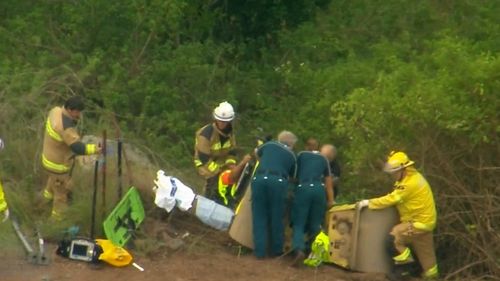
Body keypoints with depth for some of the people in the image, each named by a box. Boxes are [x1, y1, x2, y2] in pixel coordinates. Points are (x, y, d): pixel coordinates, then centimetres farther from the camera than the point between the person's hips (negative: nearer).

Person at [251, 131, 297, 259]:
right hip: (278, 181, -1)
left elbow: (257, 152, 41)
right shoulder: (291, 155, 21)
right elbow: (292, 176, 27)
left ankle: (260, 251, 6)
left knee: (259, 217, 7)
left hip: (259, 179, 1)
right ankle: (276, 250, 19)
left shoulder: (270, 145, 22)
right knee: (276, 217, 11)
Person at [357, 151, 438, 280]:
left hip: (420, 223, -10)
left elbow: (392, 199, -24)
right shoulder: (411, 177, 11)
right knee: (425, 253, 15)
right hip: (423, 221, 10)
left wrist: (368, 203, -18)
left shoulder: (411, 183, -23)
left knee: (394, 238, -19)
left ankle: (405, 263, -5)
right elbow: (394, 197, 13)